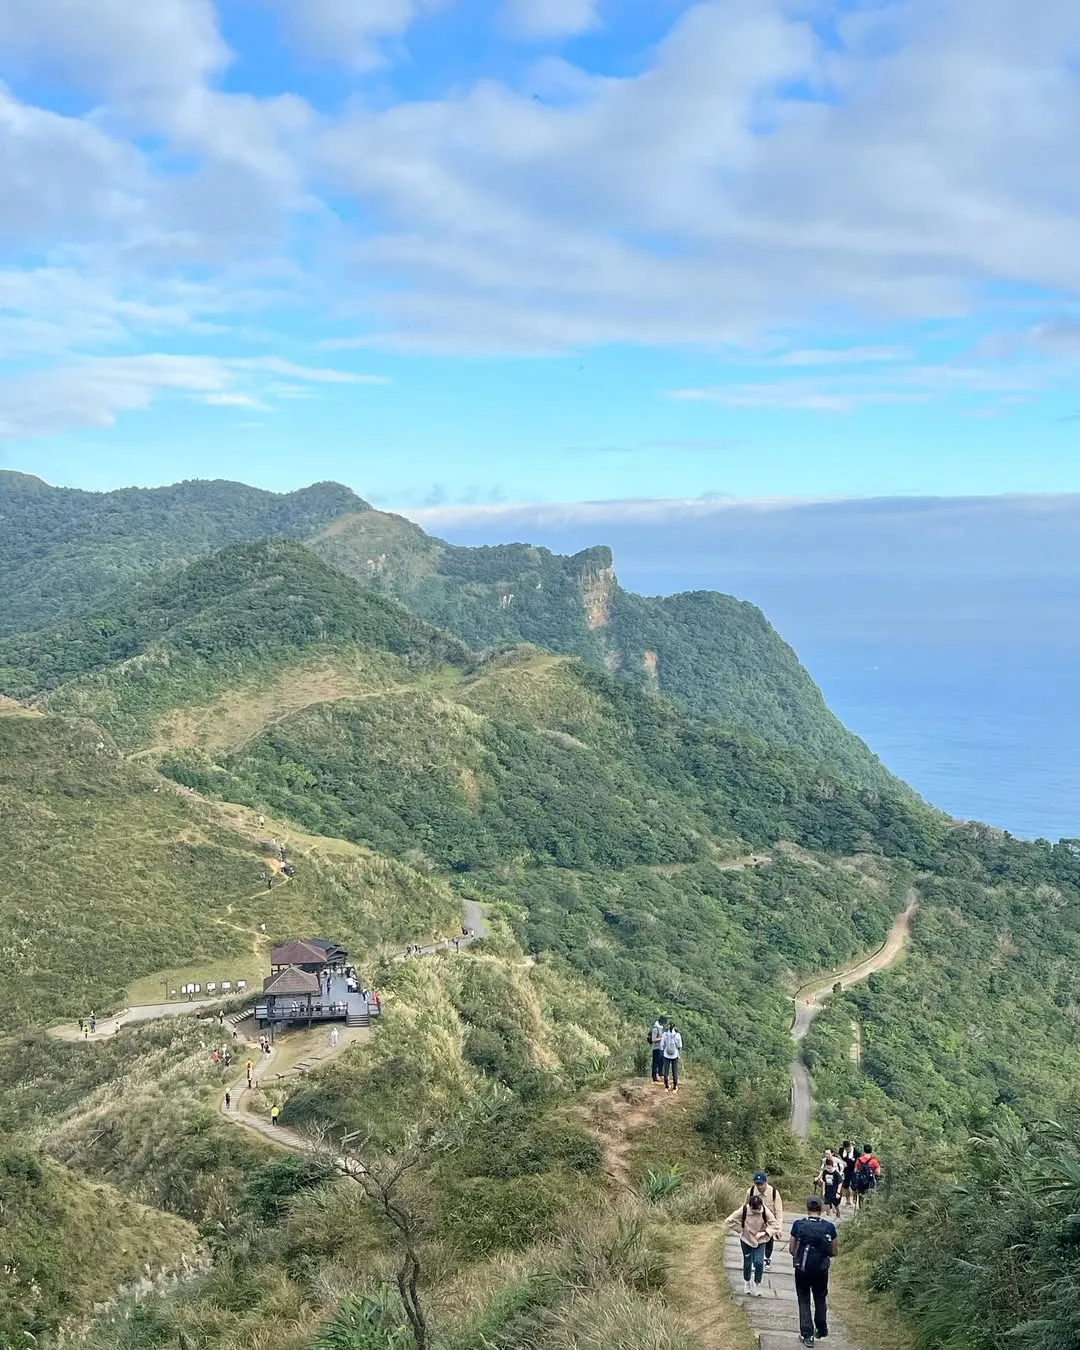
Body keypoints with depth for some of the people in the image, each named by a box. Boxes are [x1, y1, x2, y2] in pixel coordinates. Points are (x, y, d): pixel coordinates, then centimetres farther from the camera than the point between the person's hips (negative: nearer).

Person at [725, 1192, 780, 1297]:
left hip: (760, 1241, 0)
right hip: (746, 1240, 0)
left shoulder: (765, 1211, -21)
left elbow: (774, 1224, -9)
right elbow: (729, 1221, -13)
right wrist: (741, 1229, -14)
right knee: (747, 1263, 10)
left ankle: (757, 1285, 8)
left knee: (759, 1263, -11)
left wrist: (766, 1232, -20)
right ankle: (747, 1283, 34)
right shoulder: (744, 1210, -22)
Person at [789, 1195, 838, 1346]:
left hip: (802, 1269, -1)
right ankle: (821, 1331, 35)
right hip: (821, 1270, 1)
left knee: (804, 1301, 12)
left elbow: (791, 1249, -6)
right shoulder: (829, 1227, -9)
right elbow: (833, 1252, -2)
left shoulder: (798, 1225, -11)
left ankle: (807, 1335, 7)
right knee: (820, 1300, 22)